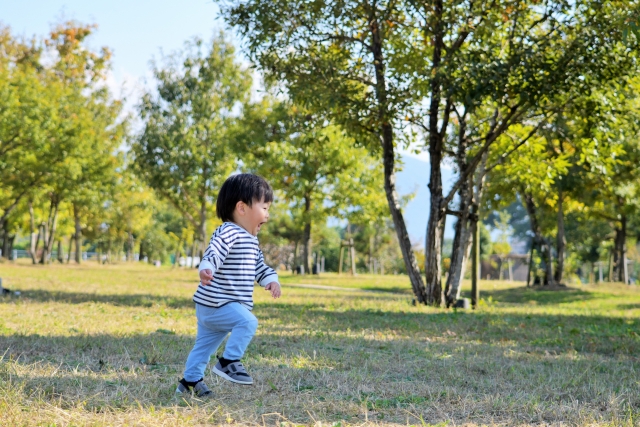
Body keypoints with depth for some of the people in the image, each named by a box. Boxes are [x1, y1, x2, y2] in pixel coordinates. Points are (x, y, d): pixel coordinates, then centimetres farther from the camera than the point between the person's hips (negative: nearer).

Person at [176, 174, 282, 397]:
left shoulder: (251, 240, 15)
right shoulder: (227, 233, -17)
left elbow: (259, 265, 22)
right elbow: (214, 253, -34)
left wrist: (271, 280, 3)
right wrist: (206, 269, -53)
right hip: (215, 303, -10)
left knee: (205, 344, 18)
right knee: (248, 321, -24)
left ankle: (190, 381, 29)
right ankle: (228, 361, -14)